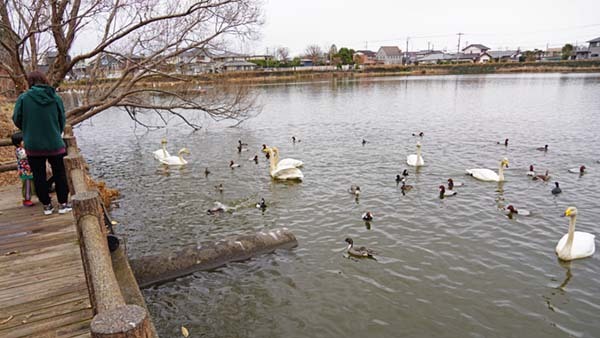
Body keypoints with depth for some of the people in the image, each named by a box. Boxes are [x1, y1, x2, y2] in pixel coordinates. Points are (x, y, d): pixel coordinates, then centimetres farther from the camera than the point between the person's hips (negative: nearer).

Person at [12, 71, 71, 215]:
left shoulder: (23, 98, -10)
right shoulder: (56, 98, -6)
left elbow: (17, 120, -3)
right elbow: (62, 120, 1)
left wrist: (28, 131, 18)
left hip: (33, 145, 0)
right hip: (55, 144, 1)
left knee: (39, 176, 13)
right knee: (59, 174, 14)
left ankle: (47, 205, 20)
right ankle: (63, 204, 16)